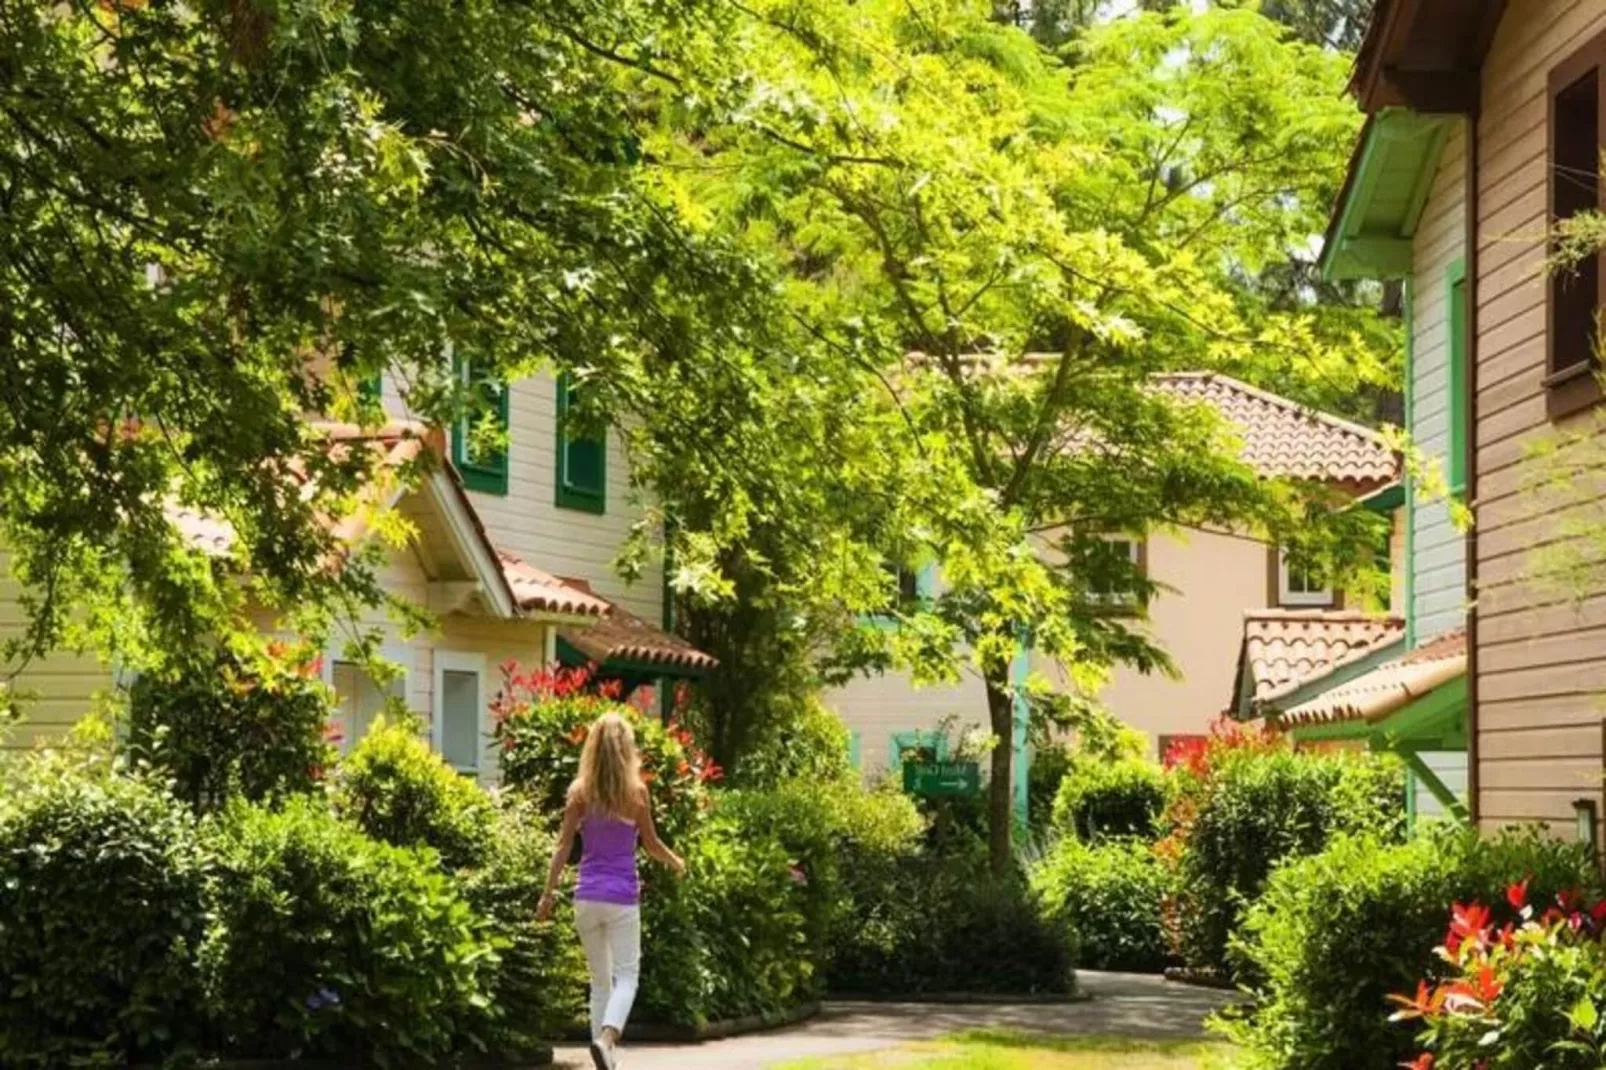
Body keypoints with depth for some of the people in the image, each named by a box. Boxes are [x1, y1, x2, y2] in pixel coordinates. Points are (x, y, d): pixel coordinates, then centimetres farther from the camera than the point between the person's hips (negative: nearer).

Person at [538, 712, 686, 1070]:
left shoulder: (580, 790, -1)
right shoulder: (636, 791, -5)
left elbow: (564, 845, -2)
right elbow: (651, 844, 4)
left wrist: (548, 893, 3)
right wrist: (676, 863, 23)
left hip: (587, 896, 2)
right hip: (622, 896, -2)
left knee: (599, 979, 14)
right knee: (626, 975, 3)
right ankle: (606, 1037, -22)